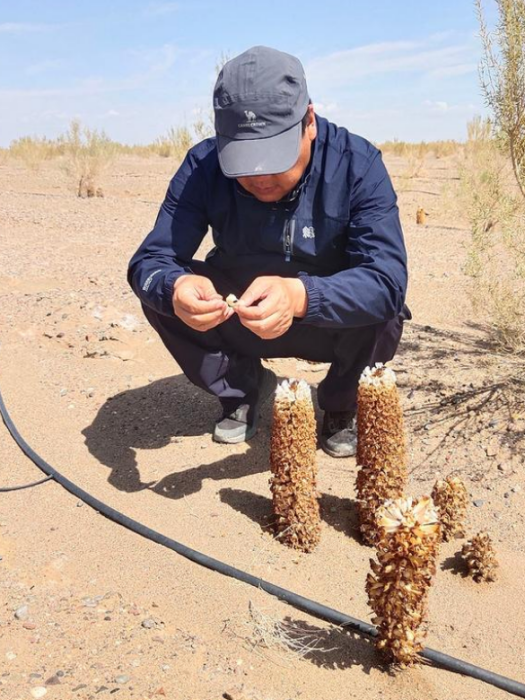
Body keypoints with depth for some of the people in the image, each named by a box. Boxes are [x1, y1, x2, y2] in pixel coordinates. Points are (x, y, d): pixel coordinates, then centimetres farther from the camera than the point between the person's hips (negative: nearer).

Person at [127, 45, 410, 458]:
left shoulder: (357, 164, -23)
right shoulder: (203, 166, -17)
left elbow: (388, 279, -33)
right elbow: (149, 261, -21)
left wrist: (301, 295, -52)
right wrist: (174, 288, -46)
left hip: (337, 325, -1)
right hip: (242, 324, 2)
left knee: (381, 311, -33)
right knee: (161, 290, -21)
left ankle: (342, 407, 2)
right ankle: (243, 388, 6)